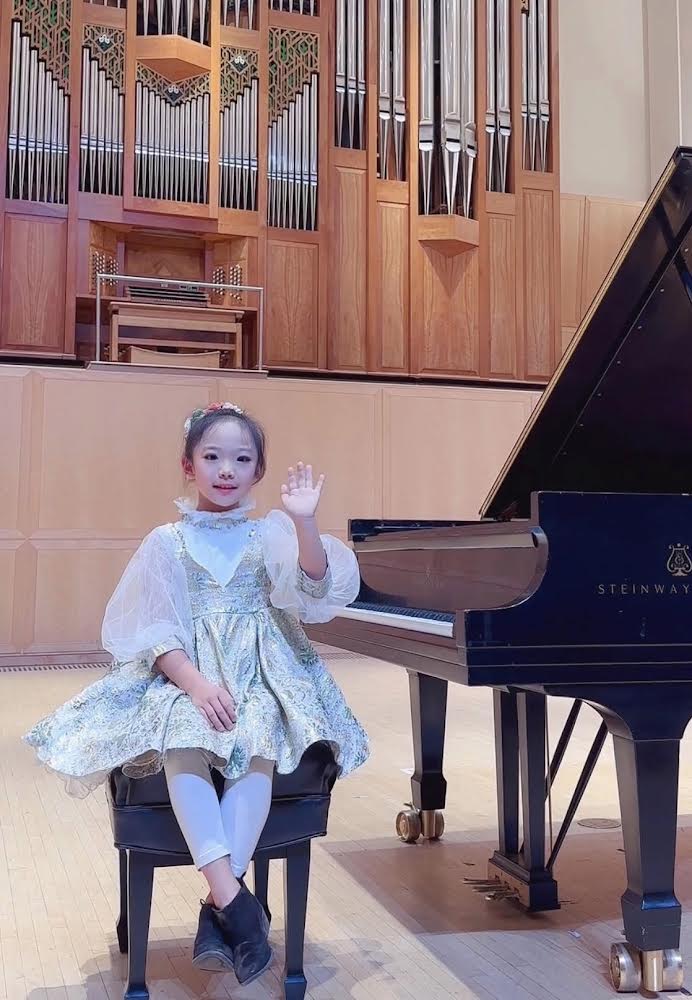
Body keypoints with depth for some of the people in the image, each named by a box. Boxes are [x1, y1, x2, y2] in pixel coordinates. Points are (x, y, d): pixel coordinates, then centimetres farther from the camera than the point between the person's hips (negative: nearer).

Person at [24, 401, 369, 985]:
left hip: (262, 674, 0)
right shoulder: (167, 542, 7)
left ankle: (217, 908, -28)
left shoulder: (270, 533, 8)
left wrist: (305, 522, -24)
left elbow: (313, 590, -9)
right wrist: (196, 683, -19)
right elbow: (153, 633, -1)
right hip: (184, 675, 0)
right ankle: (232, 896, -35)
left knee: (260, 748, -32)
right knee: (183, 748, -33)